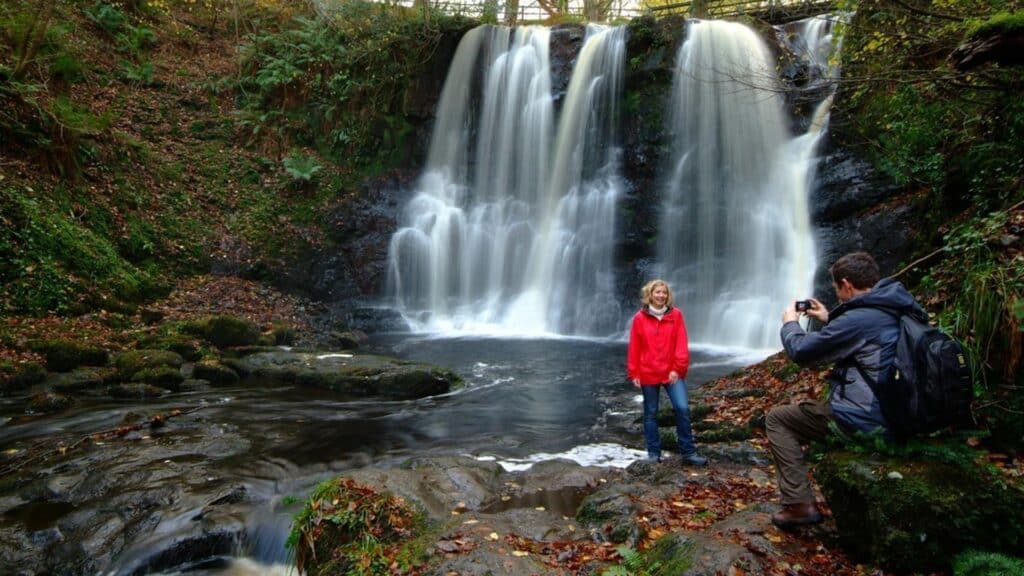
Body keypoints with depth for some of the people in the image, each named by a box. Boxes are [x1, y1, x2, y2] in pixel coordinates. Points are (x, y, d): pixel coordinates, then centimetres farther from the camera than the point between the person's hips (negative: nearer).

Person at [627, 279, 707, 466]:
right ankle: (653, 452, 20)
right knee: (651, 413, 9)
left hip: (672, 372, 0)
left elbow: (681, 344, -3)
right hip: (648, 373, 0)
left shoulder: (675, 315, -1)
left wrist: (678, 368, -9)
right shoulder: (640, 318, -2)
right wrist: (633, 373, -1)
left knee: (682, 408, -8)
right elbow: (634, 348, 0)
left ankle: (688, 452, 4)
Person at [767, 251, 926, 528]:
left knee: (776, 418, 5)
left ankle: (799, 504, -2)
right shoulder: (896, 307, 7)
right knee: (812, 406, 33)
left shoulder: (858, 317, -21)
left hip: (867, 420, -9)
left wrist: (790, 323, 7)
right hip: (898, 415, 9)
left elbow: (800, 351, -12)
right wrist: (829, 320, 24)